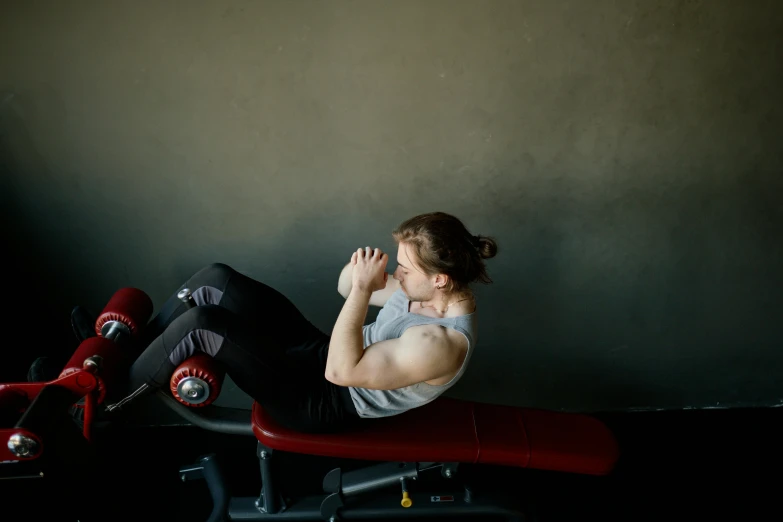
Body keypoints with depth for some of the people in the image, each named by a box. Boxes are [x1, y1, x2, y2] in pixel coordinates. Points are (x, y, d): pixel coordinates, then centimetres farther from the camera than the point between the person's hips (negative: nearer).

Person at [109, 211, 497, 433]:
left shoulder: (440, 343, -31)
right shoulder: (435, 291, -5)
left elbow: (339, 372, -30)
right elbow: (346, 289, 6)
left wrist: (364, 287, -31)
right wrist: (358, 272, -17)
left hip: (328, 403, -8)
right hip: (324, 354, 9)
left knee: (198, 324, -20)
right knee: (216, 280, -1)